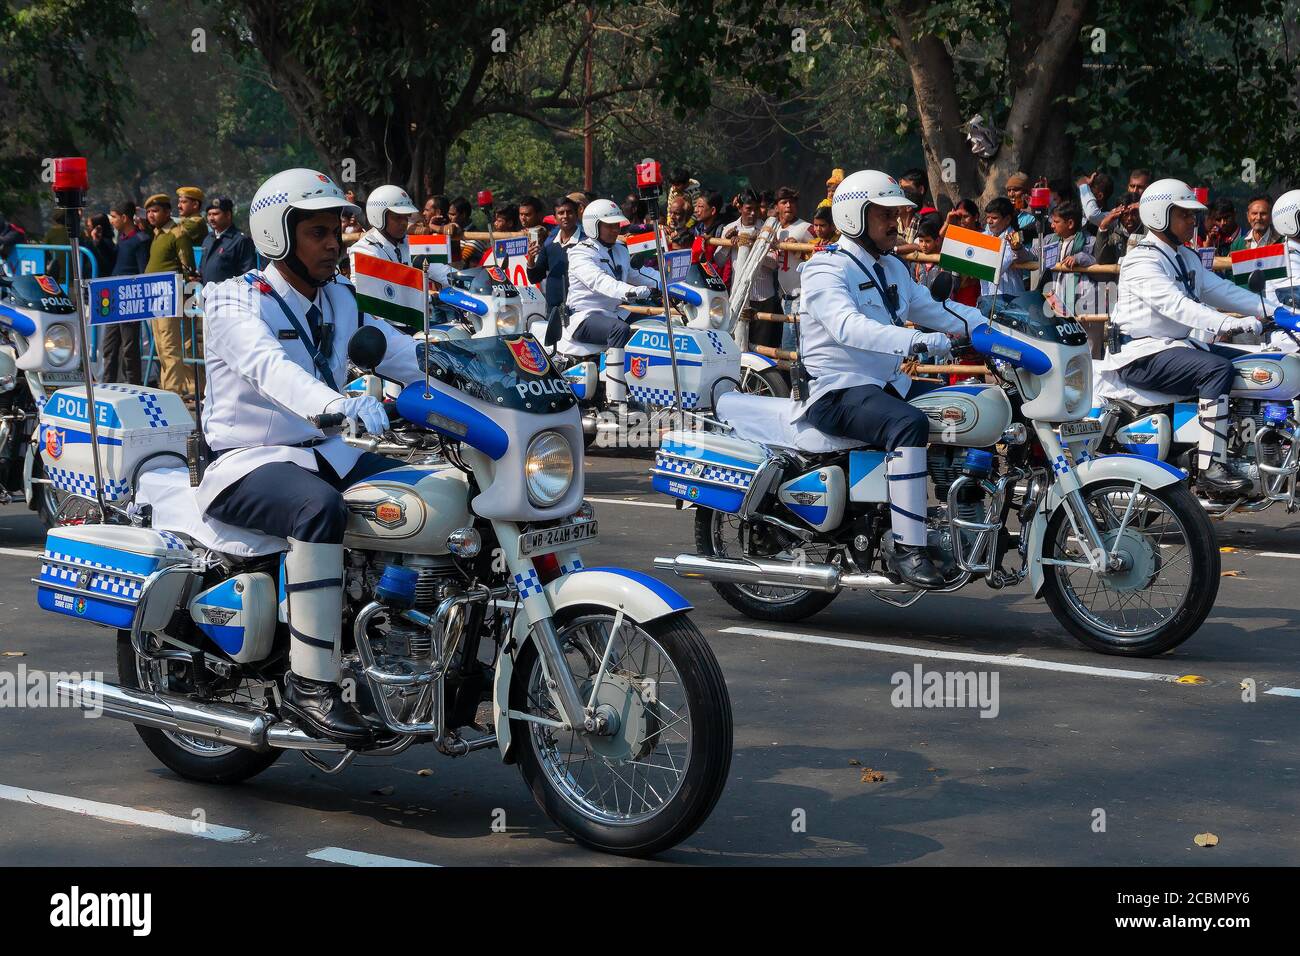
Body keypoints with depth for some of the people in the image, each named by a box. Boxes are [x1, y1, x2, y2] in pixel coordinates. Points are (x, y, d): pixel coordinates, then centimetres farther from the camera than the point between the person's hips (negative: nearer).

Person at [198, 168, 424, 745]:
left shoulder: (340, 301, 13)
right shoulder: (238, 303, -11)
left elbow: (405, 356, 4)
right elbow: (269, 368, -32)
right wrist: (338, 406, -52)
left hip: (327, 453, 7)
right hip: (247, 463, -7)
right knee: (320, 510, -38)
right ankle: (310, 685, -35)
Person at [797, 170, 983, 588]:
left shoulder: (892, 269, 18)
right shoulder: (826, 270, -12)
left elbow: (932, 309, 22)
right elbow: (847, 326, -30)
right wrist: (916, 341, -42)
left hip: (887, 384, 9)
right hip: (838, 392, -9)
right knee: (910, 425, -36)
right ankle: (906, 548, -36)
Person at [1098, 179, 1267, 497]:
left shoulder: (1188, 258, 19)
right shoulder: (1142, 261, -13)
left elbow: (1220, 290, 13)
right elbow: (1174, 304, -27)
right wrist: (1226, 324, -39)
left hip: (1178, 345, 10)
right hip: (1142, 353, -10)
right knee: (1217, 369, -30)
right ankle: (1210, 469, -35)